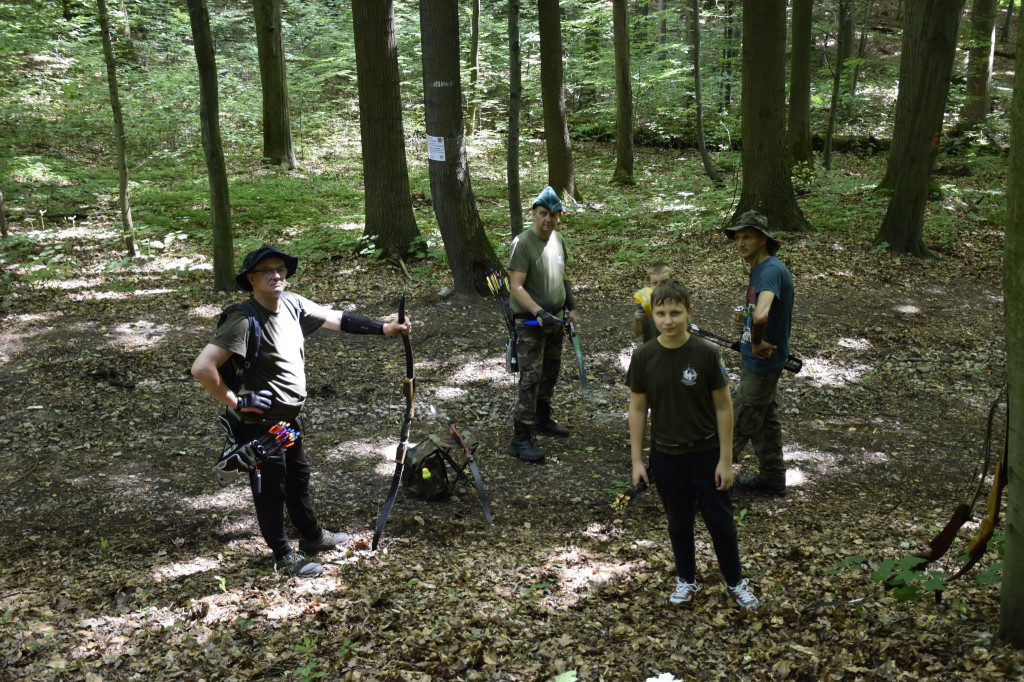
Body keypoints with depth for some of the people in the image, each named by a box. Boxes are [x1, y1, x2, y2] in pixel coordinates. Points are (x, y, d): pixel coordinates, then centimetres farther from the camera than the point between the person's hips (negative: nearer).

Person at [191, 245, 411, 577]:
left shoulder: (292, 305, -4)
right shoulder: (245, 321, -27)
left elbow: (335, 318, 7)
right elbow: (202, 367, -33)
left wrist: (383, 328, 4)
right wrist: (234, 402, -24)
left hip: (290, 416, 8)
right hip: (261, 423, -8)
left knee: (299, 479, 25)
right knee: (271, 490, 10)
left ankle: (312, 537, 46)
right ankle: (284, 555, 29)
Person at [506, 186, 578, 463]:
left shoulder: (557, 239, 6)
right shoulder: (522, 243, -18)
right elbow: (516, 286, -23)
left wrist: (571, 307, 15)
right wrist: (539, 313, -33)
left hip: (555, 318, 8)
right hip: (530, 322, -8)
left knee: (551, 371, 18)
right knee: (531, 377, -11)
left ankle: (542, 419, 36)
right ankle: (521, 438, -7)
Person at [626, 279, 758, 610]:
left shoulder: (706, 353, -14)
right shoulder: (644, 357, -9)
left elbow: (723, 407, -8)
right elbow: (637, 409, -1)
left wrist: (725, 459, -8)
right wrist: (637, 460, -2)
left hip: (706, 454, -1)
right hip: (666, 457, 1)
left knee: (720, 522, 10)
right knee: (679, 523, 16)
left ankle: (735, 582, 30)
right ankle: (686, 579, 36)